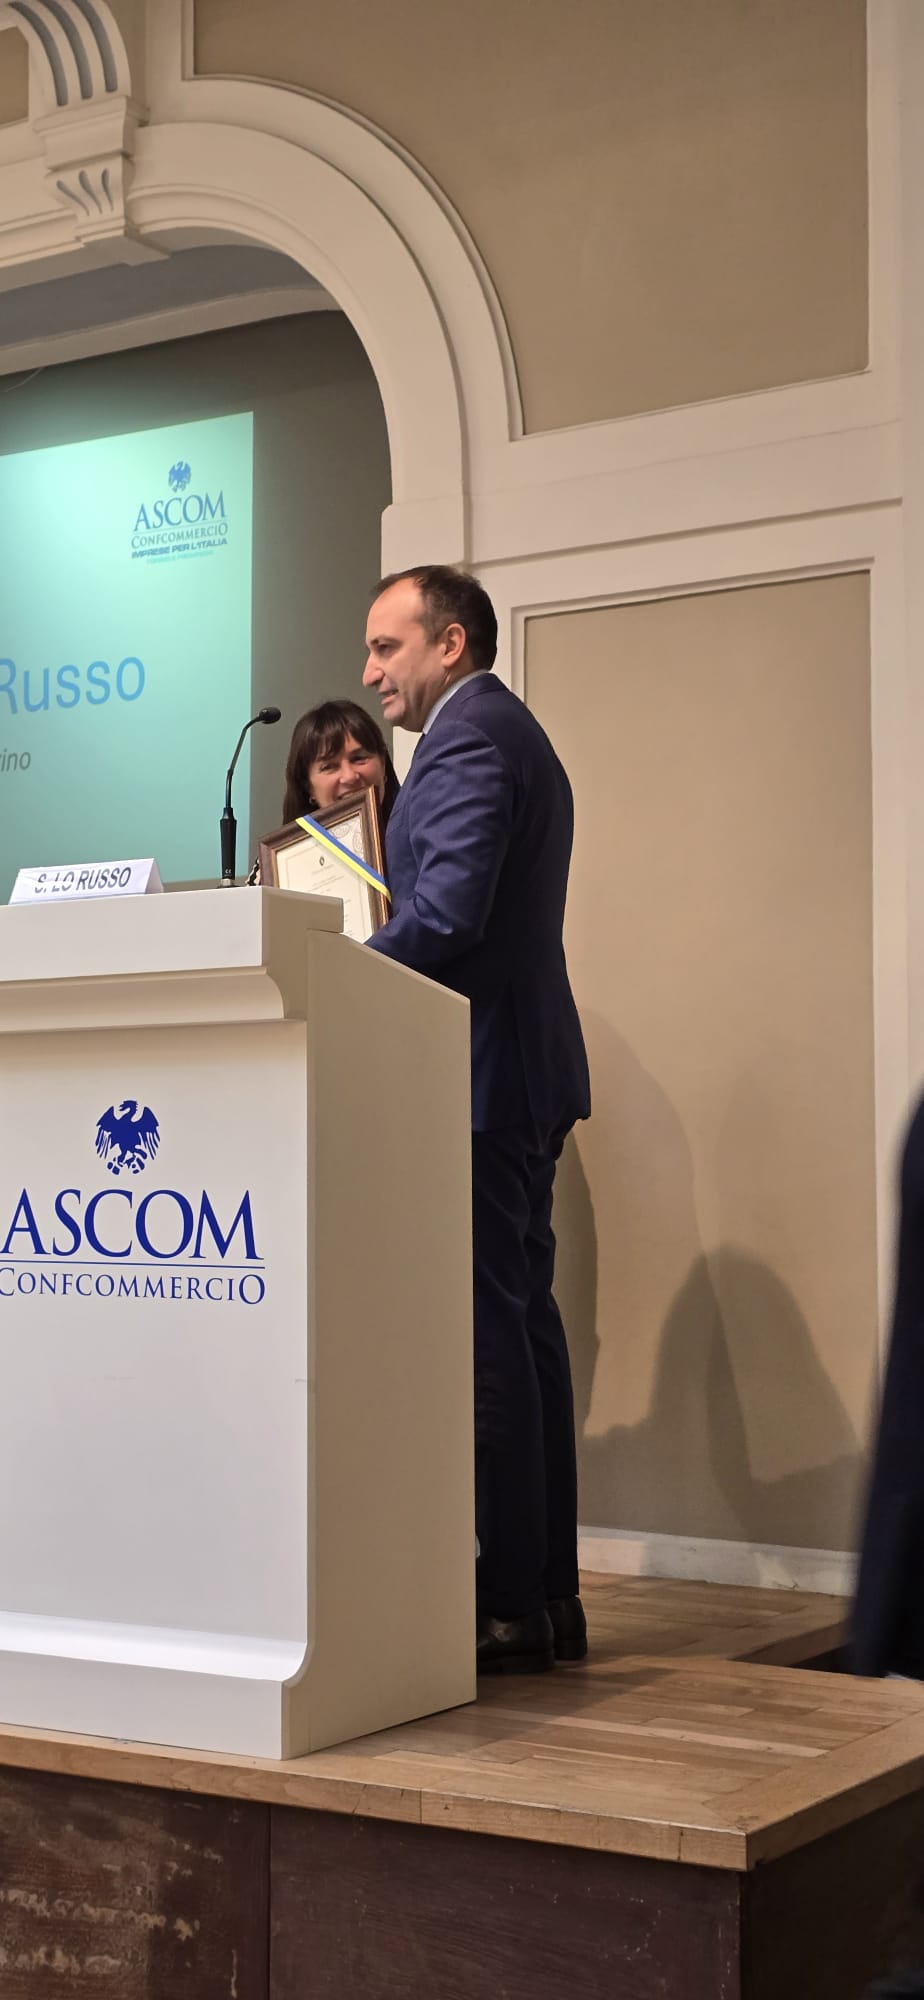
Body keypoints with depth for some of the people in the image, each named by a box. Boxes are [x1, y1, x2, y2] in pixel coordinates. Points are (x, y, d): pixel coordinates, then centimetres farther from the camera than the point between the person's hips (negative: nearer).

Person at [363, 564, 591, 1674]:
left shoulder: (467, 736, -11)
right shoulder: (512, 733, 22)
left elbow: (446, 913, -22)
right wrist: (370, 962, 15)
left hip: (482, 1076, -11)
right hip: (524, 1077, 11)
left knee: (490, 1336, -7)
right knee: (523, 1325, 12)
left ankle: (511, 1604, -3)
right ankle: (548, 1593, 18)